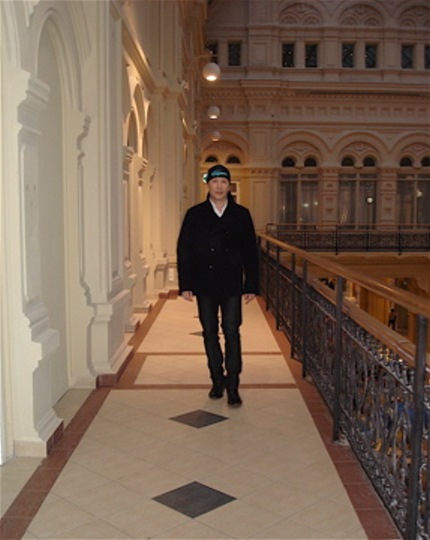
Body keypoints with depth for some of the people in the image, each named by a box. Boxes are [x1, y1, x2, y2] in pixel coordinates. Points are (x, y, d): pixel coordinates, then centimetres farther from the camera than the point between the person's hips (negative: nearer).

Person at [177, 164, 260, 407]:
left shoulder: (241, 214, 3)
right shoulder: (195, 214, 3)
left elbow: (251, 252, 3)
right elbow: (184, 250, 2)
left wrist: (251, 285, -2)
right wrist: (186, 284, -4)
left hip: (231, 285, -1)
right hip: (204, 284, 1)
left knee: (232, 333, -3)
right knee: (210, 333, 9)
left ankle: (232, 386, 4)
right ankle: (217, 379, 23)